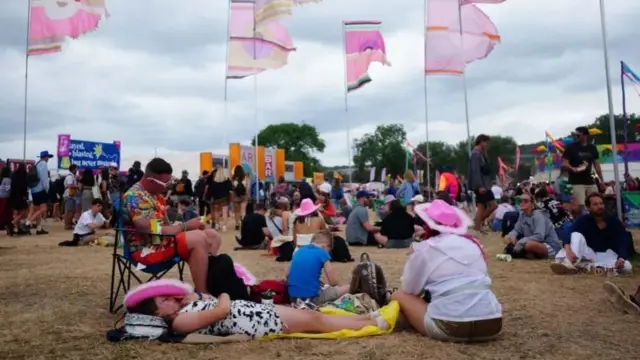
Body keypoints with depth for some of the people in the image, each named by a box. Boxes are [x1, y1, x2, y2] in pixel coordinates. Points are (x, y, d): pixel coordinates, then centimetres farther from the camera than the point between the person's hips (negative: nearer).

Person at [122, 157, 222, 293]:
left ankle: (208, 286, -5)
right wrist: (185, 226, -18)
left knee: (212, 236, 0)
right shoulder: (135, 197, -20)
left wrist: (187, 226, -6)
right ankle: (202, 294, -22)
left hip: (163, 240, 10)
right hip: (146, 248, -9)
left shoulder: (156, 193, 10)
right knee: (199, 238, -28)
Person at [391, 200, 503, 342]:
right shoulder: (473, 244, 15)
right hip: (493, 324, 5)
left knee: (398, 295, 15)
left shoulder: (425, 248, 1)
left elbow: (410, 289, 9)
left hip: (450, 327, -5)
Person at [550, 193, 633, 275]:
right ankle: (569, 264, -51)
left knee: (627, 267, -29)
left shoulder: (614, 221, -3)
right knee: (577, 235, -27)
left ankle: (585, 265, -35)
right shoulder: (583, 220, -8)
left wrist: (621, 258, -32)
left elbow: (623, 241, -11)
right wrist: (568, 250, -45)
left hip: (608, 255, 1)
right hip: (590, 254, -1)